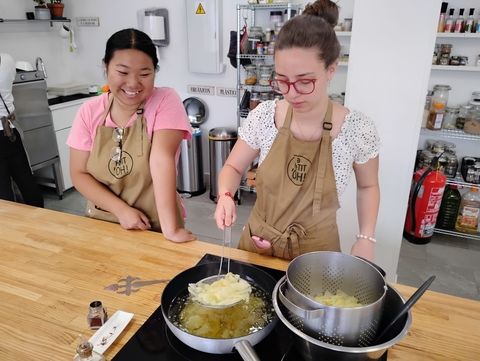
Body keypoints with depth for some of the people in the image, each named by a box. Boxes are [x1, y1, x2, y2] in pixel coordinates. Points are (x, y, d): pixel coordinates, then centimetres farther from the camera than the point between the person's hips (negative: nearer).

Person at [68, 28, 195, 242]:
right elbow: (79, 173, -1)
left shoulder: (165, 101, -11)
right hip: (102, 224, 3)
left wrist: (170, 229, -26)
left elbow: (162, 158, -22)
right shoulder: (89, 111, -2)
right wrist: (121, 210, -14)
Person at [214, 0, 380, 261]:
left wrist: (365, 238, -8)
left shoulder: (357, 129, -17)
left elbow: (367, 186, 1)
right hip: (258, 246, 2)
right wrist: (226, 195, -22)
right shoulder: (263, 115, -14)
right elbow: (233, 168, -2)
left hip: (316, 253, -1)